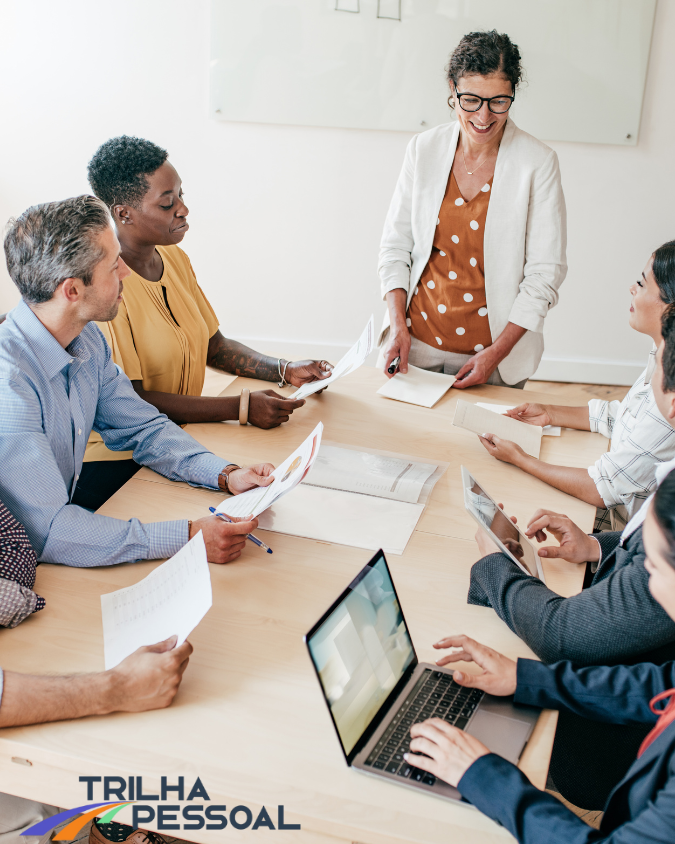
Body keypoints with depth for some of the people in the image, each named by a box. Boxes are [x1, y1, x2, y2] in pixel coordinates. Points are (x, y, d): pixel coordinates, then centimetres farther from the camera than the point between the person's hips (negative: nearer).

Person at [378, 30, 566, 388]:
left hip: (494, 347, -2)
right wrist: (397, 324, -8)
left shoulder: (538, 163, -10)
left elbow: (545, 272, -9)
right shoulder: (424, 148, -2)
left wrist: (496, 352, -15)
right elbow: (396, 244, 3)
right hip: (416, 340, 3)